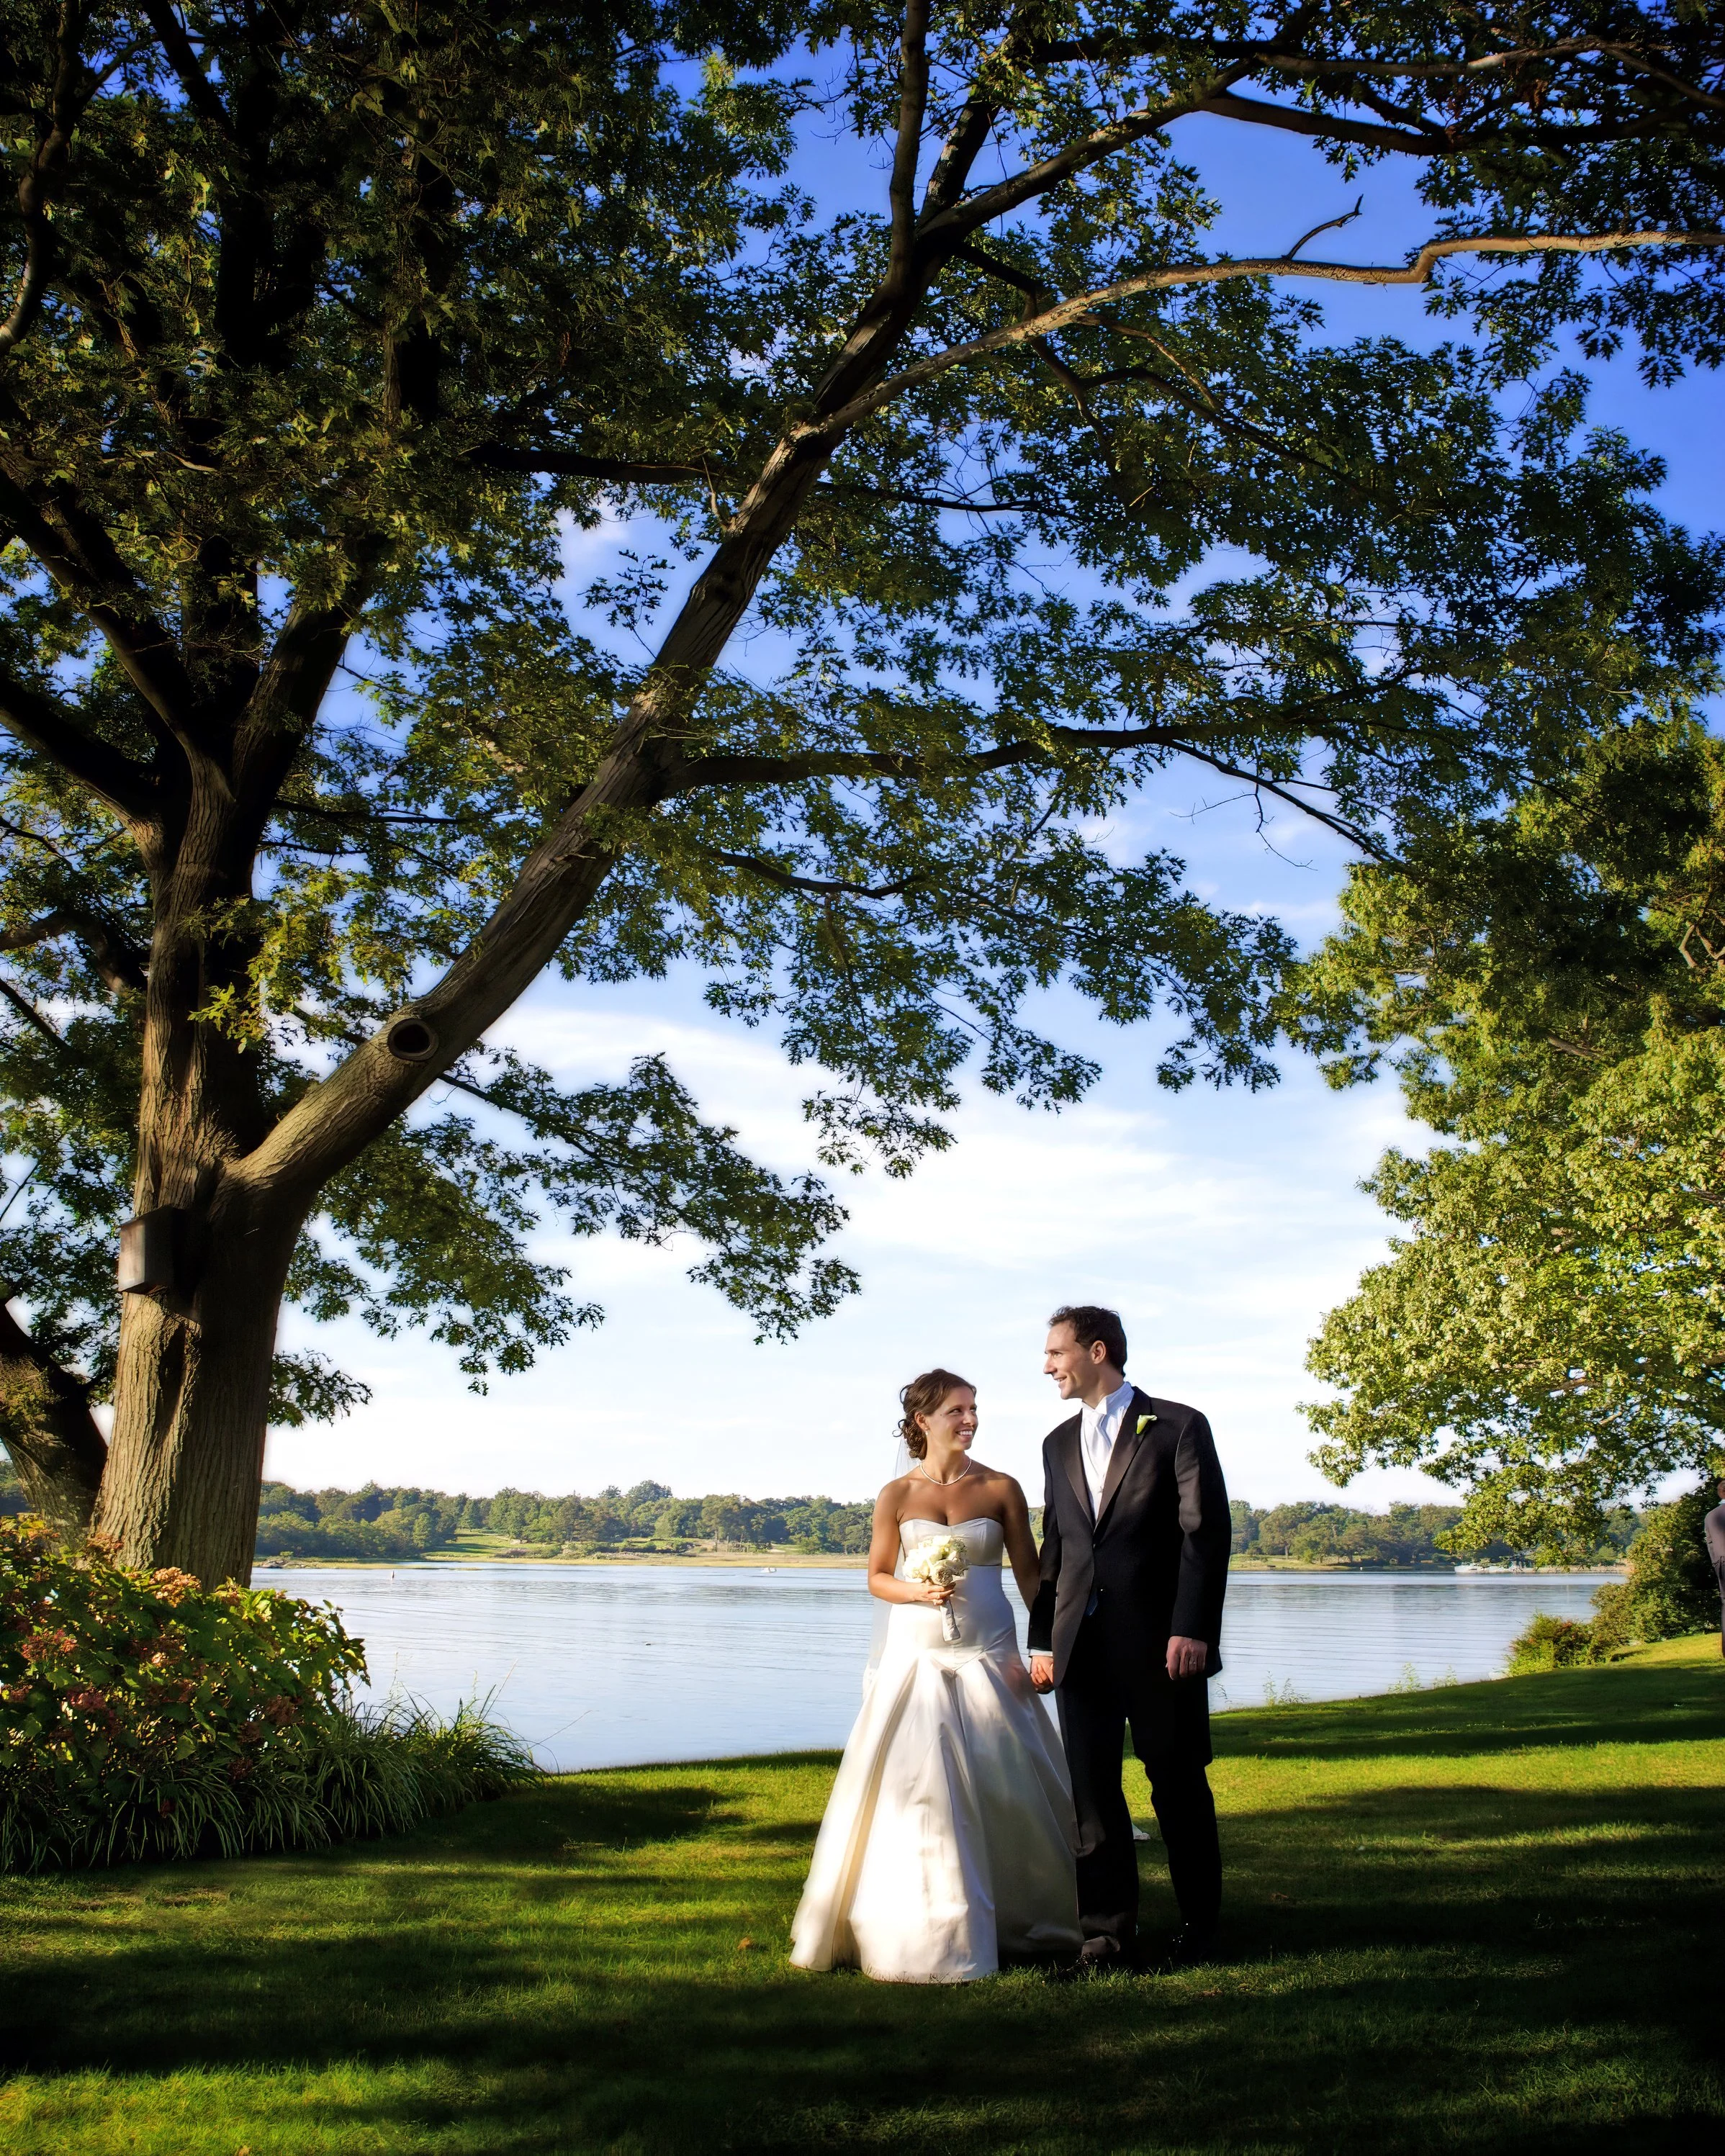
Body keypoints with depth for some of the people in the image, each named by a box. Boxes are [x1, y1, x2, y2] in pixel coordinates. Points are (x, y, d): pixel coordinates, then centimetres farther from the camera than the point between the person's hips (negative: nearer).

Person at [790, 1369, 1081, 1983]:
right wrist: (920, 1593, -12)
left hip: (987, 1655, 0)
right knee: (914, 1788, -2)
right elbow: (878, 1577, 7)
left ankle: (1023, 1917, 20)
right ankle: (921, 1927, 12)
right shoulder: (897, 1495, 1)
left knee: (1006, 1787, 2)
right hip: (916, 1653, 0)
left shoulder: (1001, 1488, 1)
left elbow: (1029, 1573, 5)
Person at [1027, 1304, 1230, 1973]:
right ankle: (1109, 1931, 11)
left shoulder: (1178, 1427, -3)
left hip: (1159, 1643, -5)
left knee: (1179, 1786, 6)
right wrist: (1042, 1640, 10)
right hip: (1081, 1647, 5)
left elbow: (1207, 1534, -8)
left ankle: (1199, 1926, 20)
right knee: (1093, 1792, 4)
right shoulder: (1059, 1445, 15)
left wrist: (1192, 1630, -16)